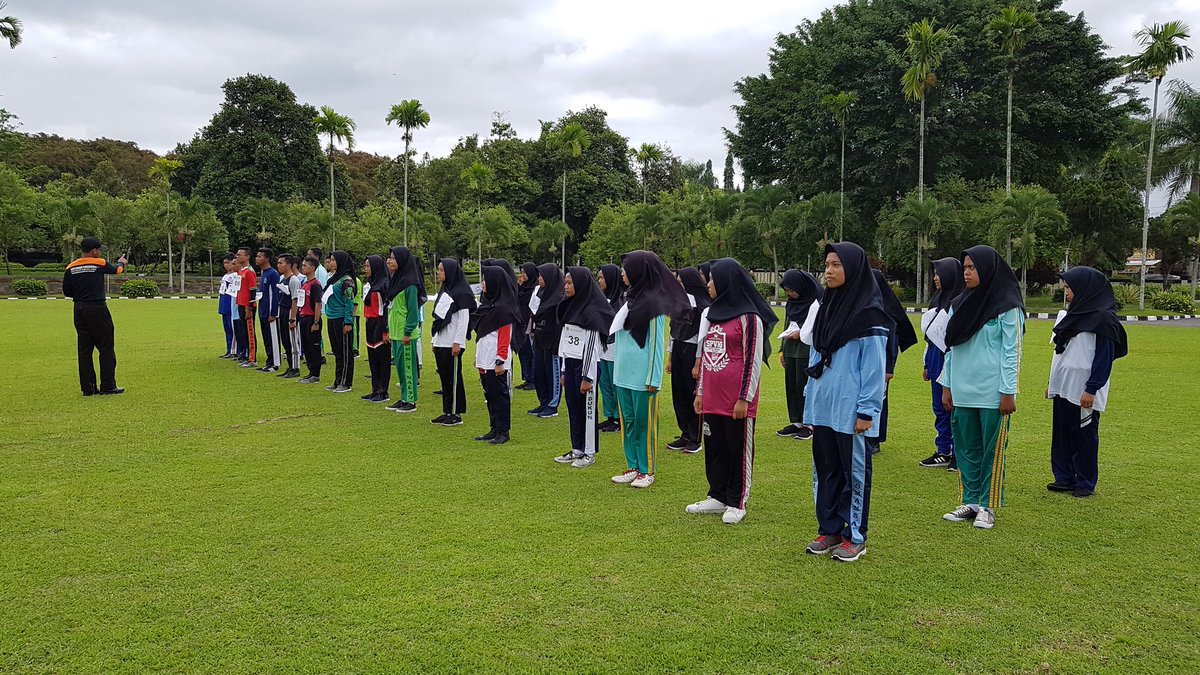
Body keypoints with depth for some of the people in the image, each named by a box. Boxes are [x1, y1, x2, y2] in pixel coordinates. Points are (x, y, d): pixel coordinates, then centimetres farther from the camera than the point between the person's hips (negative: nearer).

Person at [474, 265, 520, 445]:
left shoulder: (503, 308, -13)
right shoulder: (488, 304, 15)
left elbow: (505, 337, -16)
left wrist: (500, 361, -19)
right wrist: (478, 358, 19)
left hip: (497, 363, -9)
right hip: (485, 361, 9)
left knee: (500, 395, -2)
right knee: (490, 396, 13)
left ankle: (503, 432, 5)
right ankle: (494, 429, 20)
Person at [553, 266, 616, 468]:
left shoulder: (591, 311, -14)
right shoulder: (570, 307, 11)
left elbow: (591, 346, -16)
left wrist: (587, 377, -17)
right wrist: (564, 371, 15)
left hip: (586, 365, -8)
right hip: (570, 363, 8)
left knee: (587, 409, 0)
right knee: (573, 408, 12)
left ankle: (589, 453, 9)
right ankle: (577, 449, 21)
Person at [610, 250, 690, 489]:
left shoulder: (653, 303, -12)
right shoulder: (630, 298, 11)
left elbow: (656, 343, -13)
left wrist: (653, 379, -14)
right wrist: (617, 368, 14)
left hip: (642, 376, -8)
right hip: (623, 374, 8)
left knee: (644, 422, 3)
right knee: (628, 421, 13)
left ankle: (647, 470, 14)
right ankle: (633, 467, 23)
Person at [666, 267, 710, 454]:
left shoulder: (701, 306, -12)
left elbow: (703, 337, -14)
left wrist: (698, 364, -16)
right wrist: (670, 358, 15)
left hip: (692, 353, -7)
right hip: (678, 351, 7)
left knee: (693, 396, 0)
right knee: (679, 395, 10)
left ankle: (695, 440, 9)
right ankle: (685, 435, 21)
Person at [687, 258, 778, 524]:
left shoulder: (748, 318, -10)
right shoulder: (713, 314, 14)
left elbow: (754, 360, -11)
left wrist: (744, 398, -13)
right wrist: (700, 391, 17)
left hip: (736, 400, -7)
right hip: (712, 398, 7)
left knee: (739, 450, 4)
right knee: (714, 448, 13)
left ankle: (737, 503, 15)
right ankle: (718, 497, 26)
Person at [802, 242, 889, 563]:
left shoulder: (869, 313, -11)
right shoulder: (827, 307, 11)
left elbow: (874, 367, -13)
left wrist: (866, 412, -15)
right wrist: (810, 404, 14)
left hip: (850, 412, -7)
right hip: (823, 408, 7)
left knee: (854, 471, 5)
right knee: (825, 470, 13)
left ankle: (855, 536, 16)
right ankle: (829, 530, 25)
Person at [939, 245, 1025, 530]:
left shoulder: (1007, 307, -6)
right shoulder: (959, 305, 10)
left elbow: (1012, 351, -8)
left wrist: (1008, 392, -11)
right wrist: (946, 386, 11)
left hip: (992, 394, -5)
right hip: (962, 392, 6)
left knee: (992, 450, 2)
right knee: (966, 448, 10)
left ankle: (988, 507, 12)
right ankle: (970, 502, 19)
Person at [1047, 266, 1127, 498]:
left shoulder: (1102, 320, -13)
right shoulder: (1074, 315, 13)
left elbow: (1104, 358, -16)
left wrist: (1091, 390, -19)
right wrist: (1052, 382, 20)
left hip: (1082, 392, -8)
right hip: (1063, 388, 8)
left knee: (1084, 437, 3)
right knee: (1062, 435, 11)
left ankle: (1086, 483, 13)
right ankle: (1065, 478, 20)